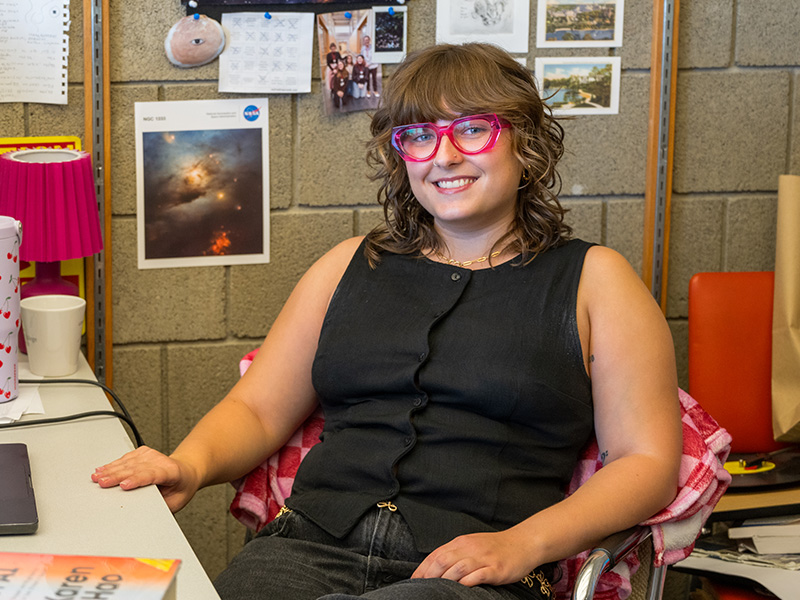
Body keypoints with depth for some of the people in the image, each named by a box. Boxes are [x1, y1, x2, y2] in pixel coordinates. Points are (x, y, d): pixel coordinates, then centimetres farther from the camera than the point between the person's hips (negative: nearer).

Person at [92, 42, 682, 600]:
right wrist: (191, 464, -3)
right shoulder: (352, 265, 22)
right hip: (312, 545, 3)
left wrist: (521, 544, -11)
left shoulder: (592, 278, 12)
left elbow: (648, 461, 5)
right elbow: (256, 411, 20)